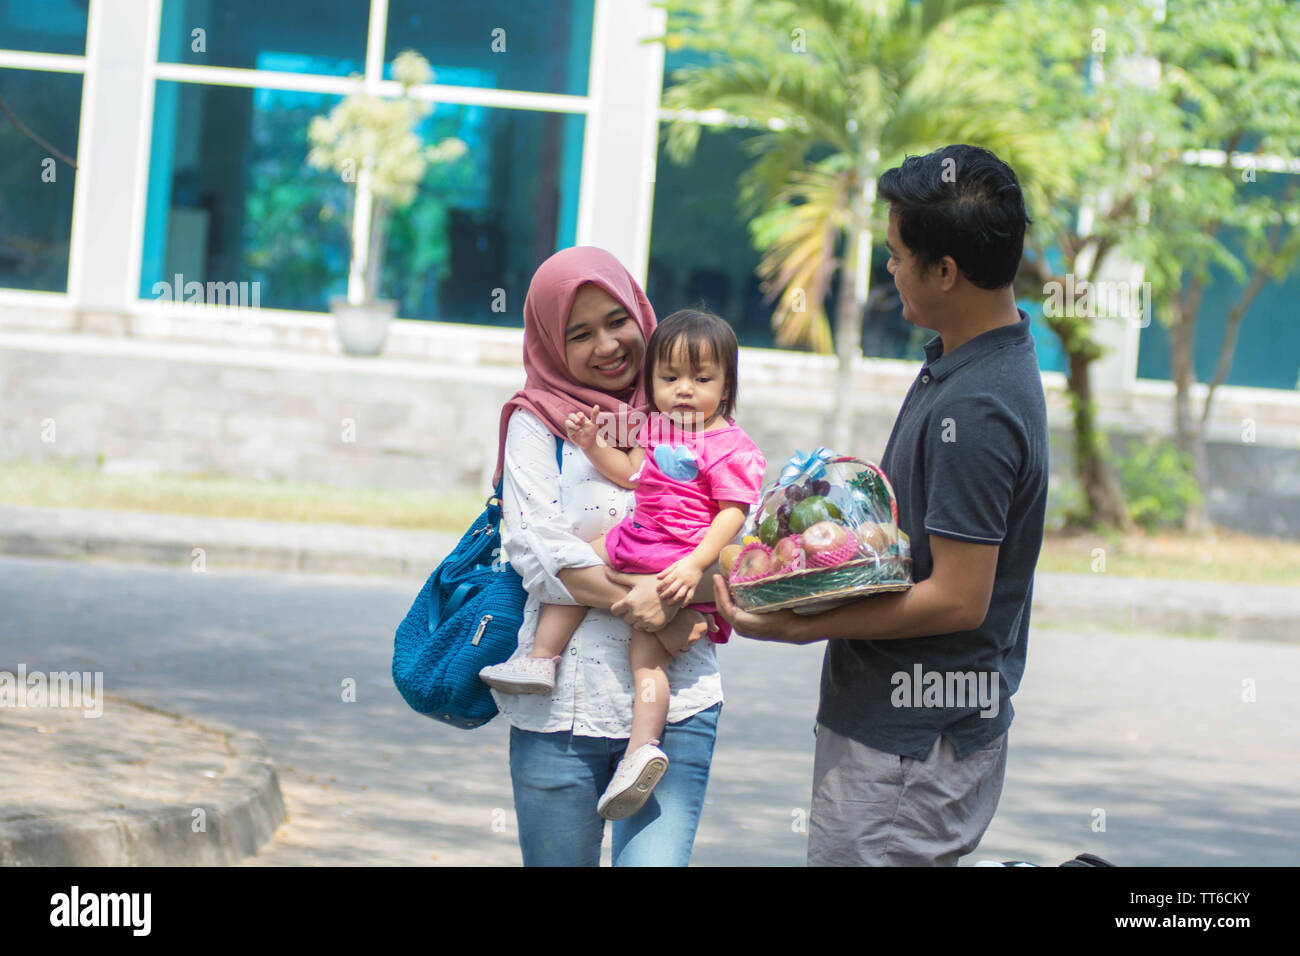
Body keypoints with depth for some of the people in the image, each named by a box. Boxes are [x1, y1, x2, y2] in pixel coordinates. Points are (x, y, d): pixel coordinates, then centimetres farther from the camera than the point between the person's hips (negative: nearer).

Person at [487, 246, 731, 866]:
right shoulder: (538, 421, 6)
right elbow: (535, 546, -7)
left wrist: (671, 591, -18)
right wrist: (649, 614, -15)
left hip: (675, 709, 1)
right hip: (561, 706, 0)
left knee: (653, 860, -15)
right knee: (557, 859, 7)